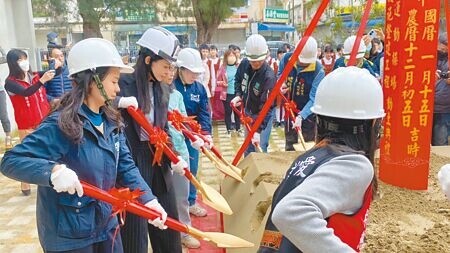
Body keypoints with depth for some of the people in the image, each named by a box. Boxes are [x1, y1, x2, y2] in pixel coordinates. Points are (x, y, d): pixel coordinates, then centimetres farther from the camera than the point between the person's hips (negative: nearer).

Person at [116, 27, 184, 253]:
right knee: (134, 228, 5)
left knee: (168, 224, 19)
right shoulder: (124, 83, -12)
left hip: (158, 162, 7)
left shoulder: (162, 90, 8)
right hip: (132, 162, -6)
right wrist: (119, 103, -32)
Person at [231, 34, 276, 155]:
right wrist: (238, 95, -8)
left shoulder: (269, 76, -32)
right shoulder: (244, 64, -14)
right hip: (248, 111, 6)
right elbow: (238, 79, 10)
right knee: (248, 147, 17)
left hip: (263, 115, -6)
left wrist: (259, 130, -38)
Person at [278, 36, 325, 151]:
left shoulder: (318, 71, -25)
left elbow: (314, 98, -27)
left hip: (308, 113, -3)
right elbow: (280, 74, 7)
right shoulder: (287, 58, -14)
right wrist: (281, 83, -16)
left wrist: (301, 116, -39)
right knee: (289, 146, 19)